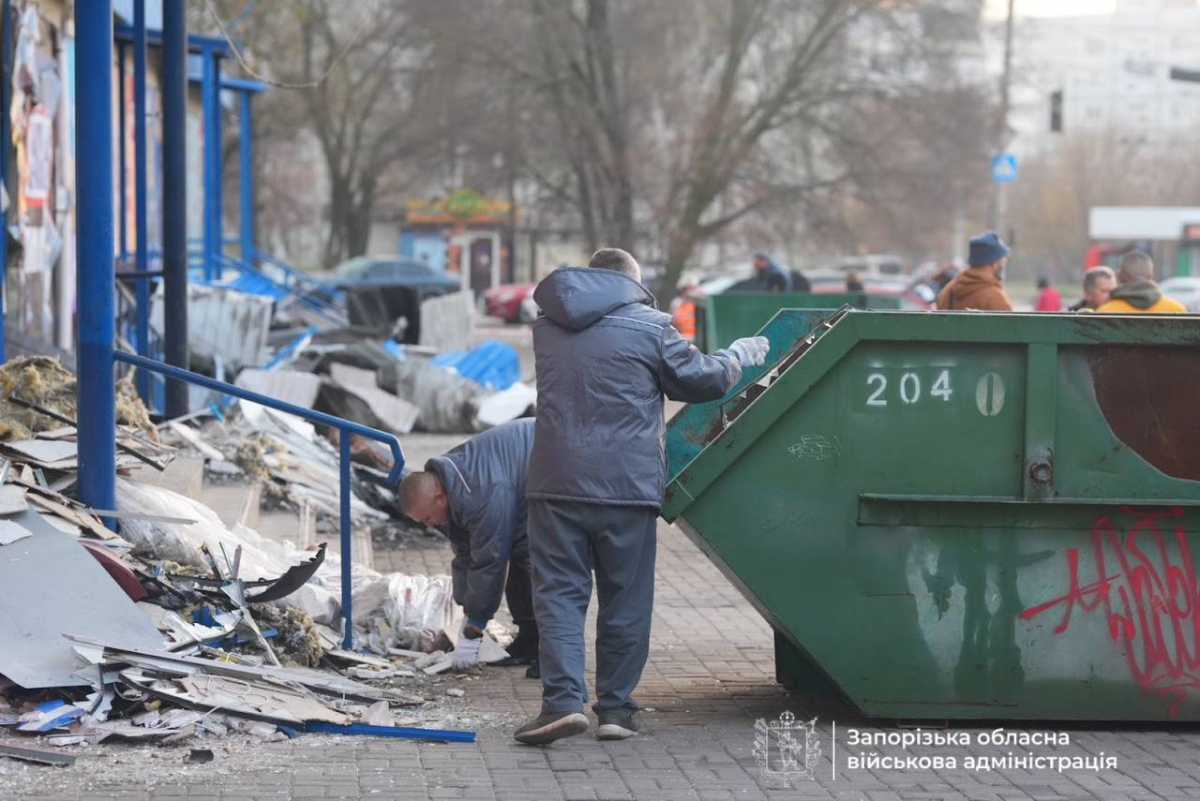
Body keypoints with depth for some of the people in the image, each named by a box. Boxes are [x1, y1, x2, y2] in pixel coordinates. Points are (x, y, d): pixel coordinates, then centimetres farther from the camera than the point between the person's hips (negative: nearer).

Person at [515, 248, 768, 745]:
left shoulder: (547, 329, 12)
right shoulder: (649, 327, -2)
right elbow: (701, 379, 6)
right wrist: (743, 353, 27)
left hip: (556, 481, 2)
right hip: (628, 482, -2)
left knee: (559, 593, 3)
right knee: (625, 601, 9)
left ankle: (563, 701, -12)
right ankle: (615, 708, 11)